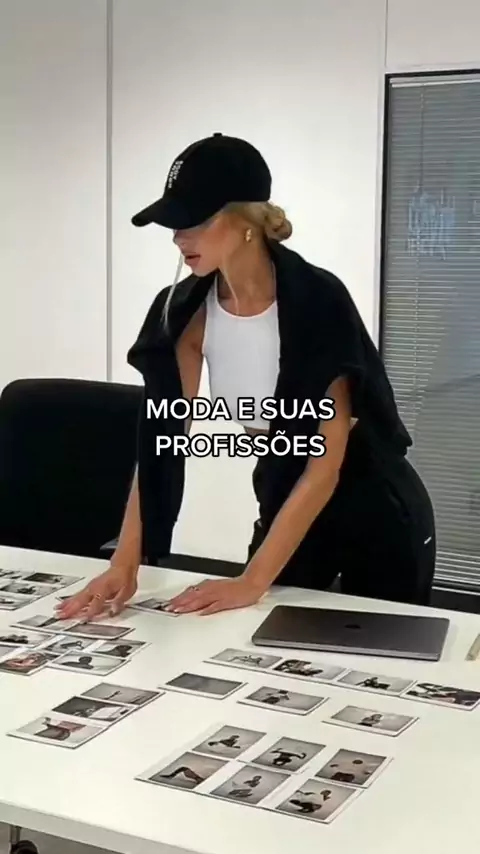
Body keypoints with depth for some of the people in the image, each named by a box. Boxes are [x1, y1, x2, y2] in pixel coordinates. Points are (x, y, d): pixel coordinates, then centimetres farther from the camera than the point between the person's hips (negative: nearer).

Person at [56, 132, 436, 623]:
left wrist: (253, 581, -29)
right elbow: (161, 439, -14)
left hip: (374, 512, -4)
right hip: (286, 502, 5)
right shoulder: (186, 311, -12)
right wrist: (125, 563, -23)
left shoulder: (318, 301, -28)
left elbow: (325, 462, -28)